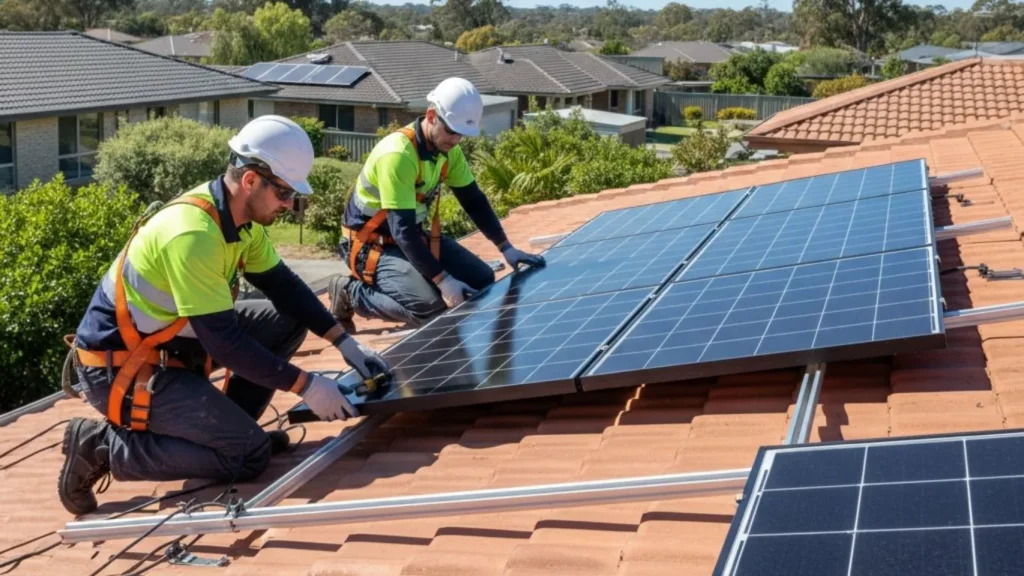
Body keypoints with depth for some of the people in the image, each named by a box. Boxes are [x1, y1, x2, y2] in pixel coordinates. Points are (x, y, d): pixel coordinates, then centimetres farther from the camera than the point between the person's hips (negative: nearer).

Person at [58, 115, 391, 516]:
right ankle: (102, 446, -6)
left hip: (171, 341, 9)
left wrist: (345, 342, -1)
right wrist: (307, 386, -22)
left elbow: (284, 286, 9)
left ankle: (227, 426, 10)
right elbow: (224, 342, -28)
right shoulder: (192, 233, -29)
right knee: (249, 453, -15)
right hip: (118, 367, -9)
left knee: (288, 320, 2)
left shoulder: (239, 216, -1)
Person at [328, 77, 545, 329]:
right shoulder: (398, 155, -30)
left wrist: (506, 248, -7)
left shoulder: (447, 149, -3)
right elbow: (402, 230, -33)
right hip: (372, 243, -8)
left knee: (482, 280, 0)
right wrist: (443, 280, -37)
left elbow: (474, 200, 4)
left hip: (415, 235, 8)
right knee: (431, 306, -28)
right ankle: (351, 292, -5)